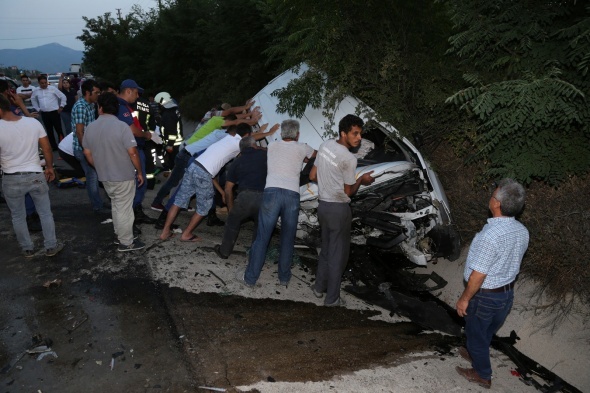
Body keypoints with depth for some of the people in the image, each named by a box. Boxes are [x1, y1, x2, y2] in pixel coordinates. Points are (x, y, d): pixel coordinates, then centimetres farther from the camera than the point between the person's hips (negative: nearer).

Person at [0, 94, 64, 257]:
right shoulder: (33, 122, -7)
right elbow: (47, 148, 0)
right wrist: (49, 167, 13)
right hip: (36, 175, 2)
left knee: (18, 217, 18)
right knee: (45, 213, 15)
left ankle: (27, 249, 30)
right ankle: (51, 246, 23)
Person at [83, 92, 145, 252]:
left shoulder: (90, 128, 1)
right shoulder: (121, 126, -17)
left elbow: (87, 153, 8)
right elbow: (132, 152, -20)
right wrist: (139, 172, -8)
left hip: (105, 177, 6)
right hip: (124, 176, -6)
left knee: (116, 206, 23)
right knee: (124, 209, 4)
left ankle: (119, 234, 35)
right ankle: (126, 242, 14)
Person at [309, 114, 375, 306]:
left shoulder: (326, 145, 1)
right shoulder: (349, 159, -19)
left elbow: (312, 175, 8)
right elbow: (349, 191, -10)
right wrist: (362, 180, 6)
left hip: (323, 205, 7)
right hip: (339, 209, -7)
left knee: (326, 249, 23)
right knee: (338, 254, 6)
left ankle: (319, 287, 34)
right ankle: (332, 298, 15)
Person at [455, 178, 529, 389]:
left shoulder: (490, 235, -34)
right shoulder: (522, 231, -8)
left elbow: (478, 275, -27)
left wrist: (464, 299, -13)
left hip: (485, 296, -7)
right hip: (507, 292, 7)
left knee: (476, 333, 16)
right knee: (487, 331, 29)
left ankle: (483, 375, 35)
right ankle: (477, 353, 53)